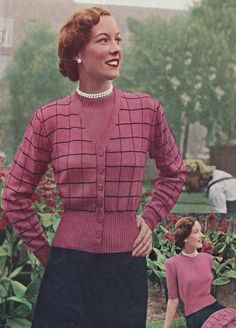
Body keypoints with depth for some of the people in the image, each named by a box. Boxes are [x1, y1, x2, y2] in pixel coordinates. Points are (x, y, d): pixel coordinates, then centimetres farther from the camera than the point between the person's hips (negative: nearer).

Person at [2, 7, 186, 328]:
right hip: (68, 265, -1)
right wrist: (43, 250, 6)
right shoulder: (48, 118, -3)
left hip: (127, 264, 1)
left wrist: (150, 218, 7)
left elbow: (174, 173, 17)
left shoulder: (147, 110, 0)